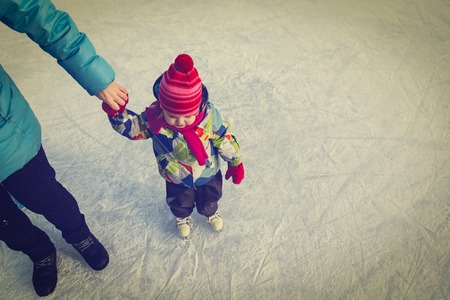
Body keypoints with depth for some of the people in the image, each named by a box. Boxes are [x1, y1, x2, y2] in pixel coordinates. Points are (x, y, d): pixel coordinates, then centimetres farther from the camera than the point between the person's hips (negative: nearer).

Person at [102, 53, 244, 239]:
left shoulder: (209, 115, -33)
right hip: (177, 179, 0)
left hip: (208, 174, 0)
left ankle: (210, 213, 67)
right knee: (180, 203, 30)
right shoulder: (154, 118, -33)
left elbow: (224, 139, -18)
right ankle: (182, 217, 67)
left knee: (209, 198, 31)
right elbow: (132, 127, -18)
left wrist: (235, 163, -5)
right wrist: (116, 113, -39)